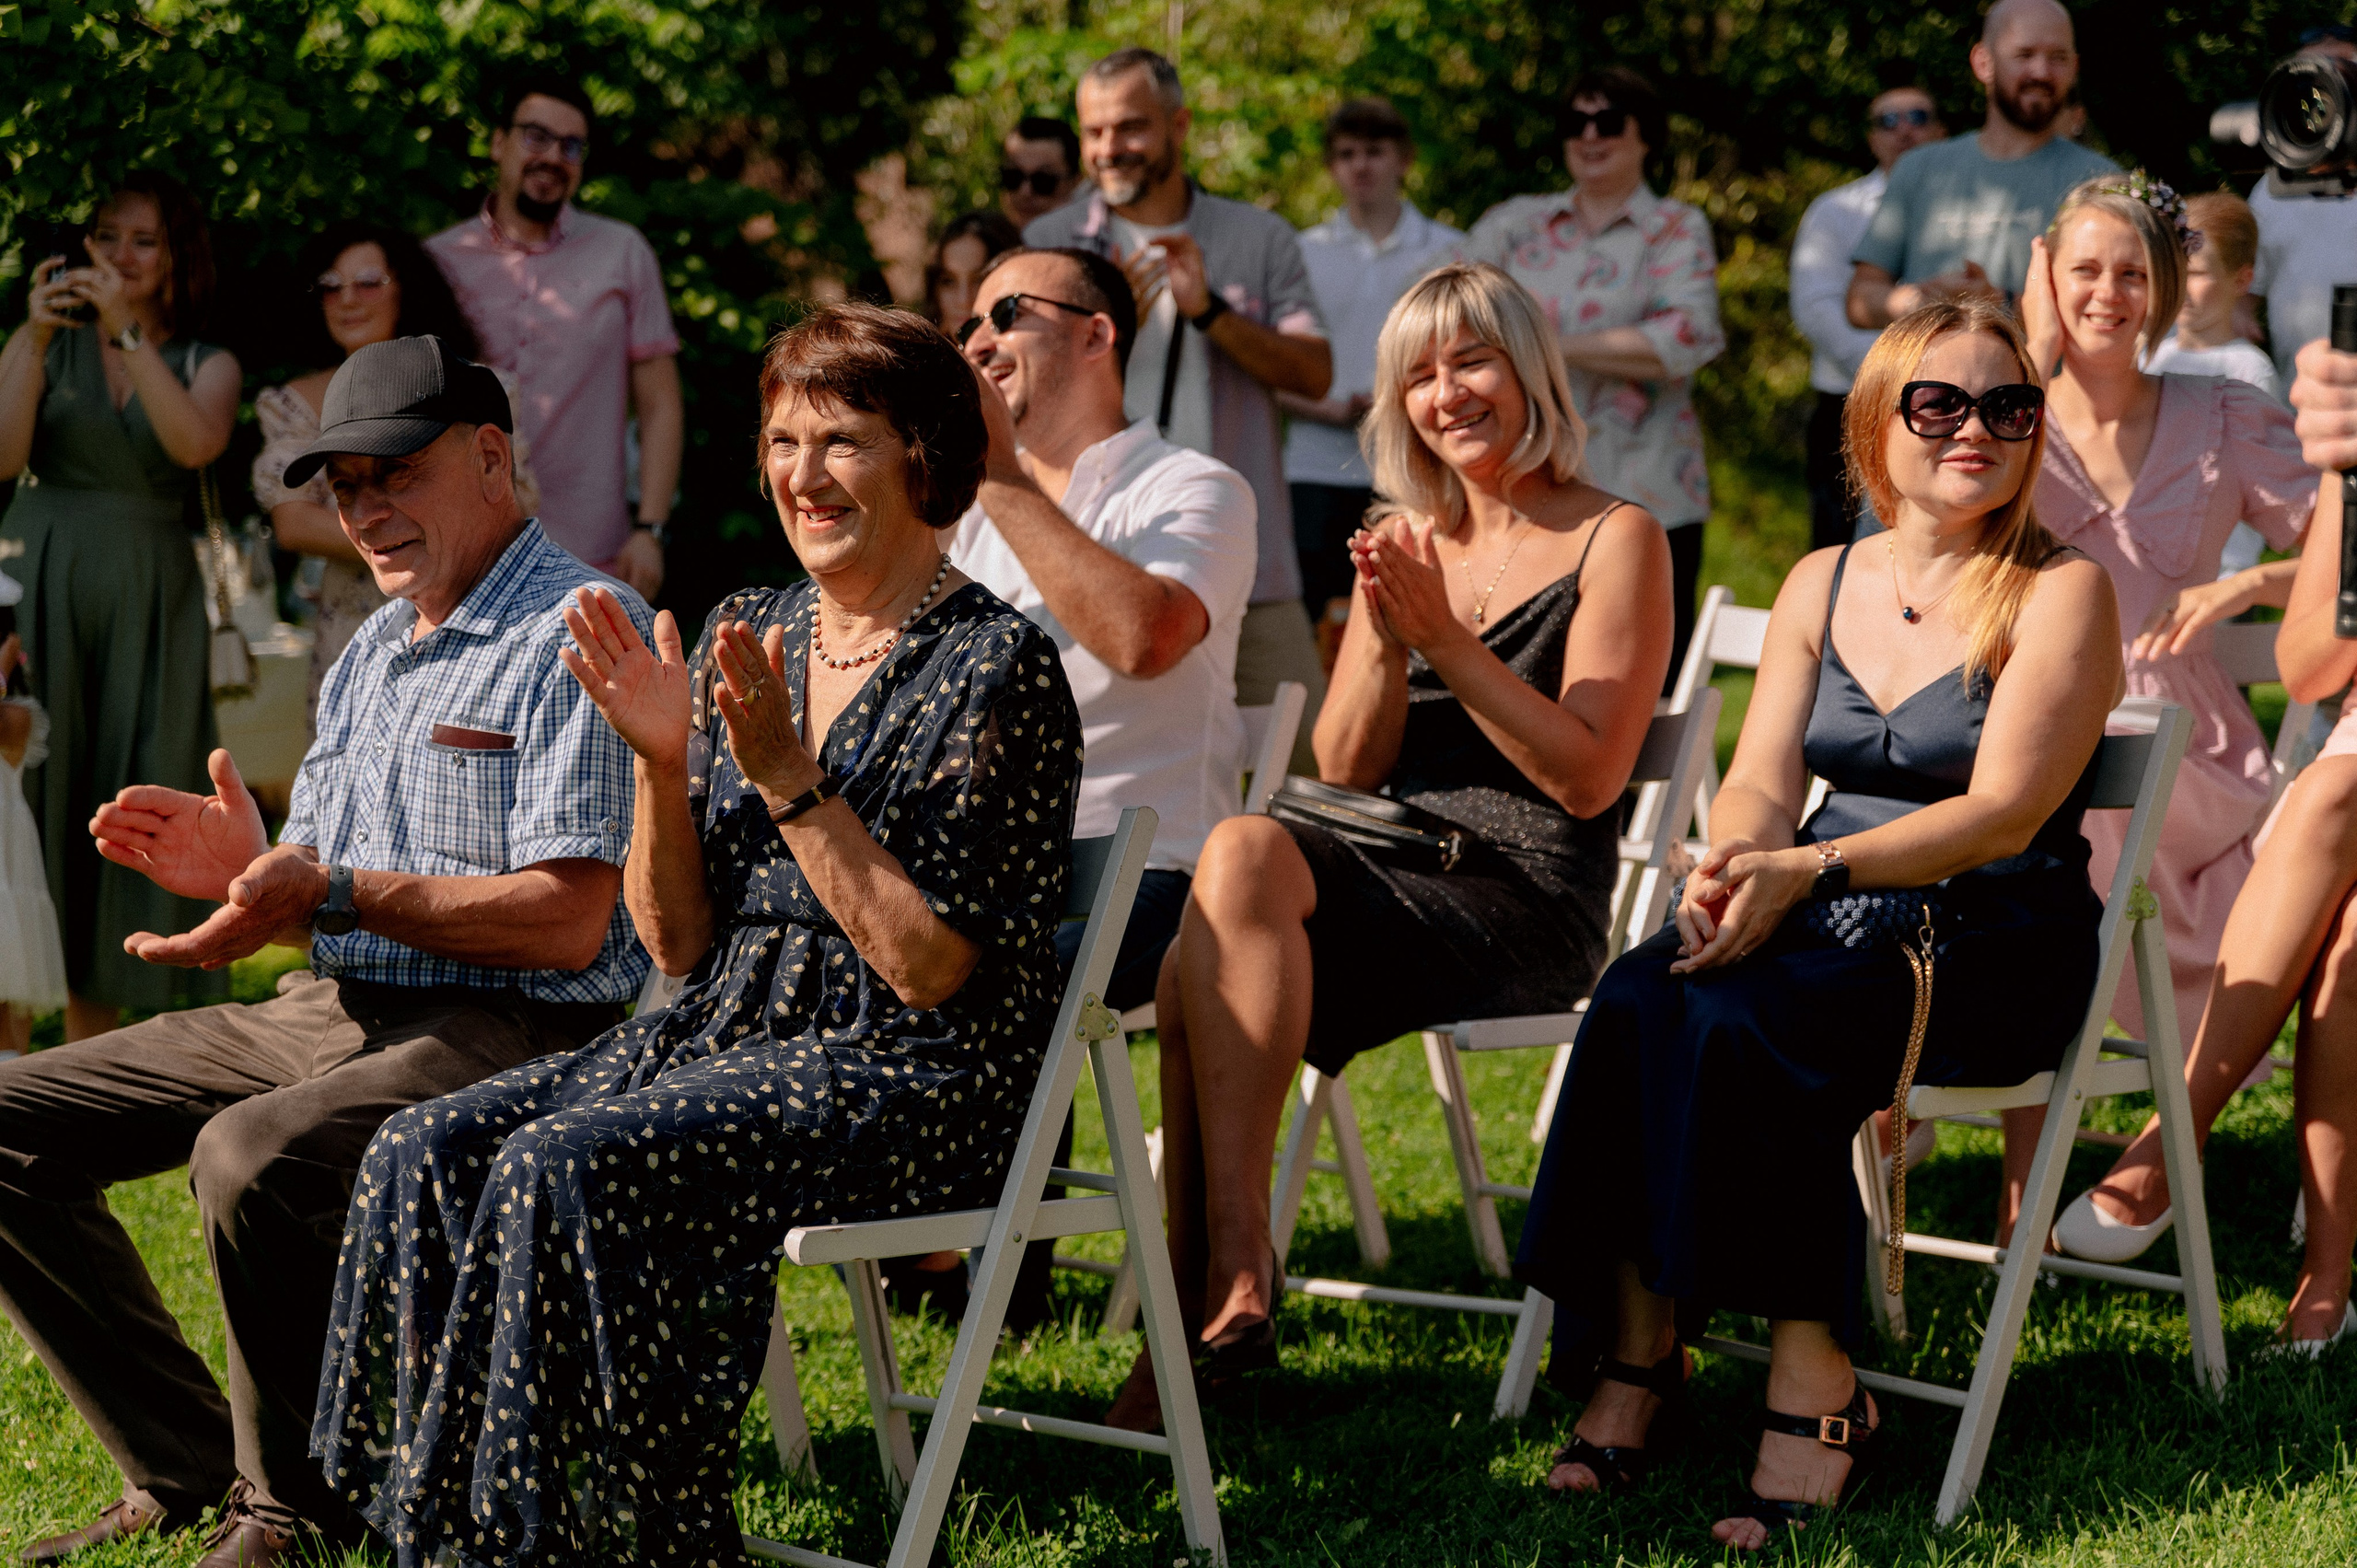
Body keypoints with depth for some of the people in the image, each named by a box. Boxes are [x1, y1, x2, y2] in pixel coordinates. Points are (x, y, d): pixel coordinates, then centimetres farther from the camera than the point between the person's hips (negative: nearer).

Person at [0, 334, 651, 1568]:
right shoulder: (369, 654, 20)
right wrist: (244, 869, -3)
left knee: (251, 1157, -36)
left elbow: (567, 923, -19)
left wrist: (338, 893, -23)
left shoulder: (577, 634, -10)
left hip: (515, 1029, -9)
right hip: (333, 1008, 9)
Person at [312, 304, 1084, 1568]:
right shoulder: (747, 637, 12)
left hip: (912, 1074, -7)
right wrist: (662, 761, -5)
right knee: (422, 1158, -16)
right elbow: (680, 944, 12)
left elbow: (934, 970, -14)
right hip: (729, 1033, 7)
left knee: (565, 1174, -29)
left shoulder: (997, 667, -8)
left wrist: (789, 780, -17)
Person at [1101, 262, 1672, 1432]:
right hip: (1388, 880, 5)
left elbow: (1588, 778, -7)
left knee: (1246, 853, -32)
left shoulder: (1614, 542, 2)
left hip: (1526, 904, -5)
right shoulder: (1405, 541, 20)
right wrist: (1384, 647, -5)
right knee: (1202, 958, -30)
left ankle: (1232, 1270, -32)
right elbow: (1344, 770, 14)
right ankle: (1210, 1287, -31)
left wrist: (1449, 642, -14)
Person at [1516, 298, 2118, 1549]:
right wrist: (1729, 868, -18)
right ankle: (1629, 1348, -23)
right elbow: (1762, 775, 7)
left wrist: (1809, 869, -25)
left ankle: (1815, 1382, -28)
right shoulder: (1823, 583, 15)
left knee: (1734, 1019, -33)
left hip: (1993, 948, -5)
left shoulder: (2059, 593, -2)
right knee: (1640, 992, -27)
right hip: (1828, 925, 5)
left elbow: (2003, 813, -13)